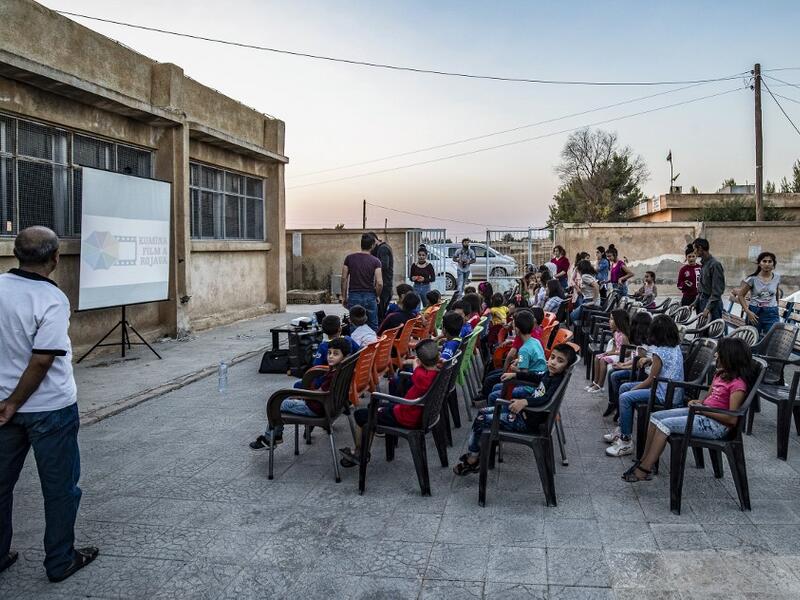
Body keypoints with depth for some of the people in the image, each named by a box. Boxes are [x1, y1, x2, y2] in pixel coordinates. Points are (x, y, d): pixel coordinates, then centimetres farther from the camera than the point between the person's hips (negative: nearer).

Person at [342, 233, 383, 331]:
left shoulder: (349, 258, 0)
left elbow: (344, 279, 1)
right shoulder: (375, 261, -6)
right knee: (373, 327, 11)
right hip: (369, 297, -1)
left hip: (354, 296, 1)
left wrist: (344, 297, 9)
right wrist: (377, 296, 5)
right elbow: (379, 283, -12)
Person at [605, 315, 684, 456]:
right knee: (624, 387, 14)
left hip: (665, 395, -10)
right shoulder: (676, 348, 6)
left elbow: (651, 380, -14)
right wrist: (649, 360, 11)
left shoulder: (660, 352, -19)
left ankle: (626, 442, -12)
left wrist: (633, 390, -1)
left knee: (625, 398, -19)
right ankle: (622, 430, 19)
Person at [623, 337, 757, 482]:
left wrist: (703, 410, -17)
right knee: (655, 417, -3)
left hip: (716, 424, -9)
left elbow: (732, 419, -21)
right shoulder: (720, 374, 12)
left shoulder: (737, 384, -16)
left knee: (665, 424, -21)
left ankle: (644, 470, -15)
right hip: (702, 413, 9)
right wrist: (698, 402, 2)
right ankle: (644, 461, -2)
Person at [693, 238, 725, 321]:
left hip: (713, 303, -9)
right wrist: (696, 303, 16)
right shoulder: (703, 264, 13)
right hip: (703, 302, 9)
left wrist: (708, 308, -22)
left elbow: (717, 290, -19)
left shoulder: (715, 264, -15)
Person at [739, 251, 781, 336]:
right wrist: (747, 311, -14)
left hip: (771, 314, 2)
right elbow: (741, 295, -4)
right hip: (754, 313, -2)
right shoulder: (752, 278, -7)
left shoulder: (777, 277, 3)